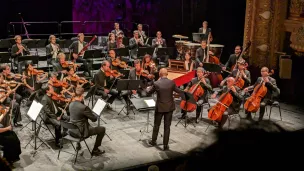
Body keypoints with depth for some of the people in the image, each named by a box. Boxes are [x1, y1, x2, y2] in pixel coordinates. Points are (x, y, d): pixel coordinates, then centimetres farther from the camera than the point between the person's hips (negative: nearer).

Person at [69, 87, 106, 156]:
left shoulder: (71, 104, -2)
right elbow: (94, 119, -14)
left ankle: (78, 145, 40)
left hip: (71, 131, 8)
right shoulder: (83, 107, -26)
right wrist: (95, 116, 6)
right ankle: (95, 150, 15)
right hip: (80, 133, -8)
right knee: (102, 129, 5)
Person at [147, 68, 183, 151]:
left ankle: (153, 141, 33)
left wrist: (148, 88, 28)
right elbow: (178, 91, 3)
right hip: (169, 107, 1)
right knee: (167, 126, 8)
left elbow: (149, 92, 4)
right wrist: (184, 94, 26)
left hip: (160, 107, -1)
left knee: (156, 125, 18)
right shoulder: (171, 82, -11)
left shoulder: (156, 83, -14)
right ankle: (165, 145, 12)